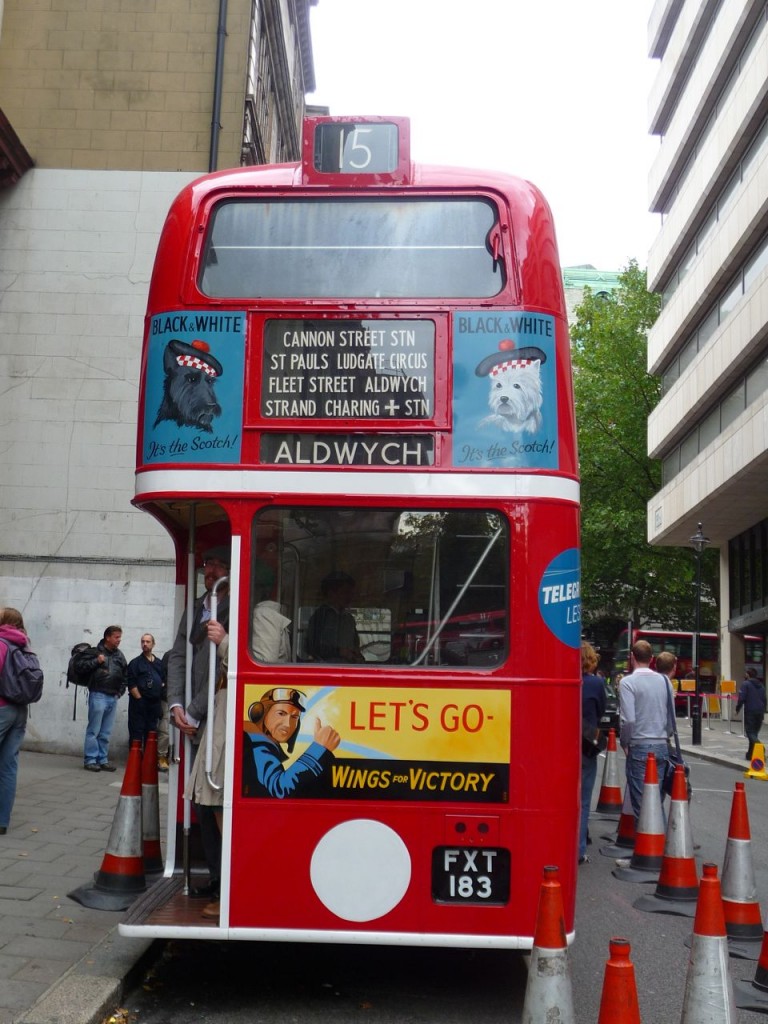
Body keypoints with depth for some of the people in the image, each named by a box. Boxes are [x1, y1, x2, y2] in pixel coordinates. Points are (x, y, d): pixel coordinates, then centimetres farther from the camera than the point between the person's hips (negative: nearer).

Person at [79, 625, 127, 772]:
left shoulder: (120, 655, 14)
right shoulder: (95, 651, -3)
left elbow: (125, 675, 22)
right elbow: (80, 664, -9)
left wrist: (121, 691, 13)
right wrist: (96, 661, -16)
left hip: (113, 698, 6)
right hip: (98, 695, -6)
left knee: (106, 733, 10)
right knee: (94, 730, -3)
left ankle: (103, 760, 16)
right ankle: (90, 760, 3)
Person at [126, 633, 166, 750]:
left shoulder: (159, 663, 15)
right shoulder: (135, 663, 1)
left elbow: (164, 681, 21)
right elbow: (131, 685, -7)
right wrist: (139, 699, -11)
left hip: (155, 703, 5)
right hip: (139, 703, -5)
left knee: (151, 733, 9)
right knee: (136, 733, -5)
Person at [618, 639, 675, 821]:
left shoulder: (628, 682, -9)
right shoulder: (665, 681, 7)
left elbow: (628, 720, -16)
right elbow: (672, 716, 11)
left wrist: (624, 743, -1)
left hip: (639, 746, -5)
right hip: (662, 746, 5)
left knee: (641, 801, -2)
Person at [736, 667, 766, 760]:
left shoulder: (746, 684, -5)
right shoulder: (761, 685, 15)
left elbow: (741, 698, -12)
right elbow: (764, 699, 19)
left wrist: (737, 709, 0)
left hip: (750, 711, -6)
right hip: (760, 711, 6)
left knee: (750, 732, -6)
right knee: (754, 732, 14)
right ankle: (751, 753, 17)